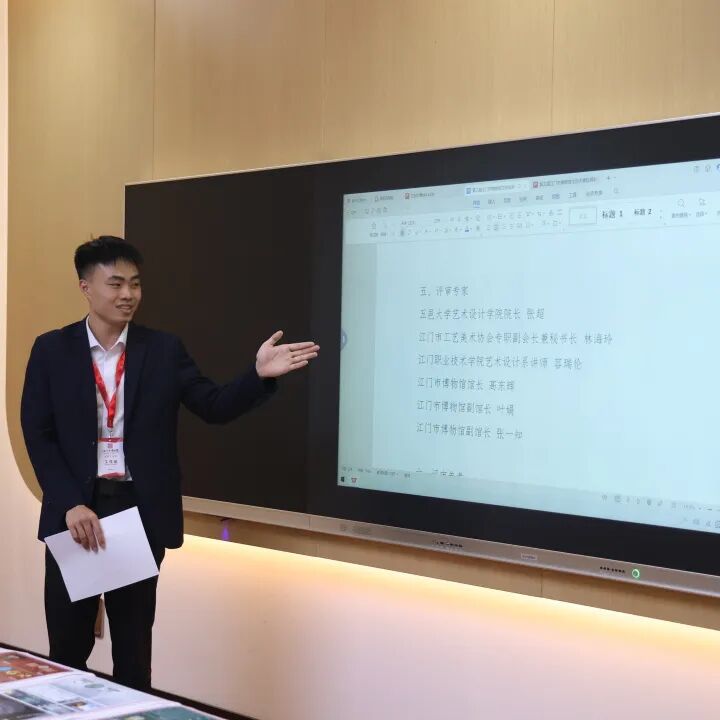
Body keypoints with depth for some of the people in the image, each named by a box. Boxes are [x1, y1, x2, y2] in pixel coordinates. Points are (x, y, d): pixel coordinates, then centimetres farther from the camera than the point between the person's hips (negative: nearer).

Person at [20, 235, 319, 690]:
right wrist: (71, 505, -14)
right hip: (74, 511, 0)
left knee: (134, 646, 10)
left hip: (139, 511, 1)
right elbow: (38, 435, -3)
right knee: (68, 647, 9)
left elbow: (215, 407, -2)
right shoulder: (52, 350, 1)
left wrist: (260, 375, -21)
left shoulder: (163, 350, 3)